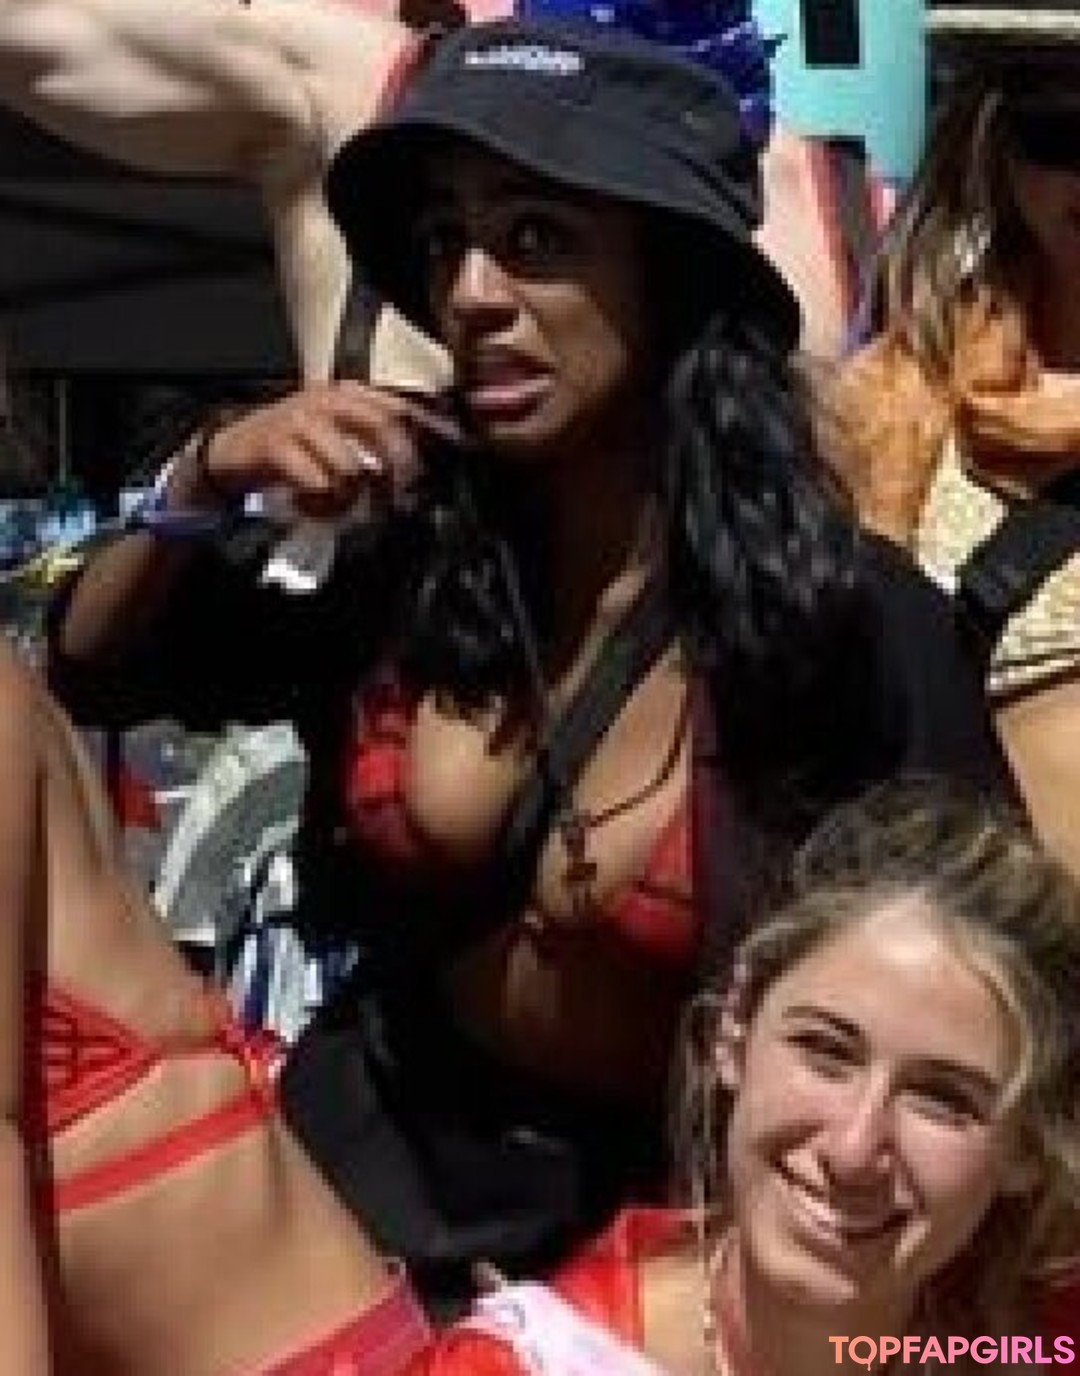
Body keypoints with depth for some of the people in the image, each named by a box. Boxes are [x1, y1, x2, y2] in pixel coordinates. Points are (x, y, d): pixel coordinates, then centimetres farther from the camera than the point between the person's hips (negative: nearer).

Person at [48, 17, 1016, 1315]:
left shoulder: (853, 618, -19)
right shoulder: (414, 557, -8)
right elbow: (88, 666, 5)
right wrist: (206, 477, -12)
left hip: (661, 1205, -3)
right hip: (382, 1137, 4)